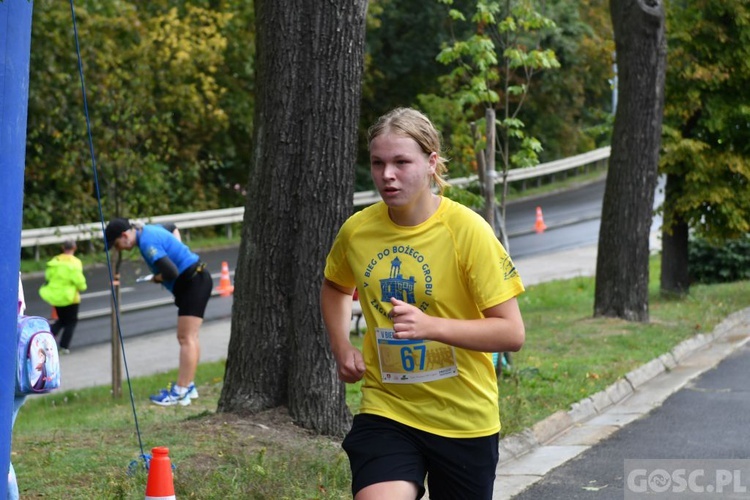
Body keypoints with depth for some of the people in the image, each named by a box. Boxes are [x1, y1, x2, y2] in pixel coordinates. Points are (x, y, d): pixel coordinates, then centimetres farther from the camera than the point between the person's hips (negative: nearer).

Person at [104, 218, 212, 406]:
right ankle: (188, 386, 19)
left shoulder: (147, 242, -20)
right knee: (188, 337, 14)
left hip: (193, 282, -10)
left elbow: (171, 272, -28)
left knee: (186, 338, -11)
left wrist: (157, 278, -7)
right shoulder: (148, 229, 10)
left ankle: (181, 392, -12)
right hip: (197, 279, 10)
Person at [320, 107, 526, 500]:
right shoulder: (356, 231, -3)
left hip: (464, 419, -2)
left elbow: (512, 332, -17)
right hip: (385, 410, 2)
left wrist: (431, 326, -29)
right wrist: (341, 349, 6)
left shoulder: (467, 229, -15)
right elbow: (335, 287, 22)